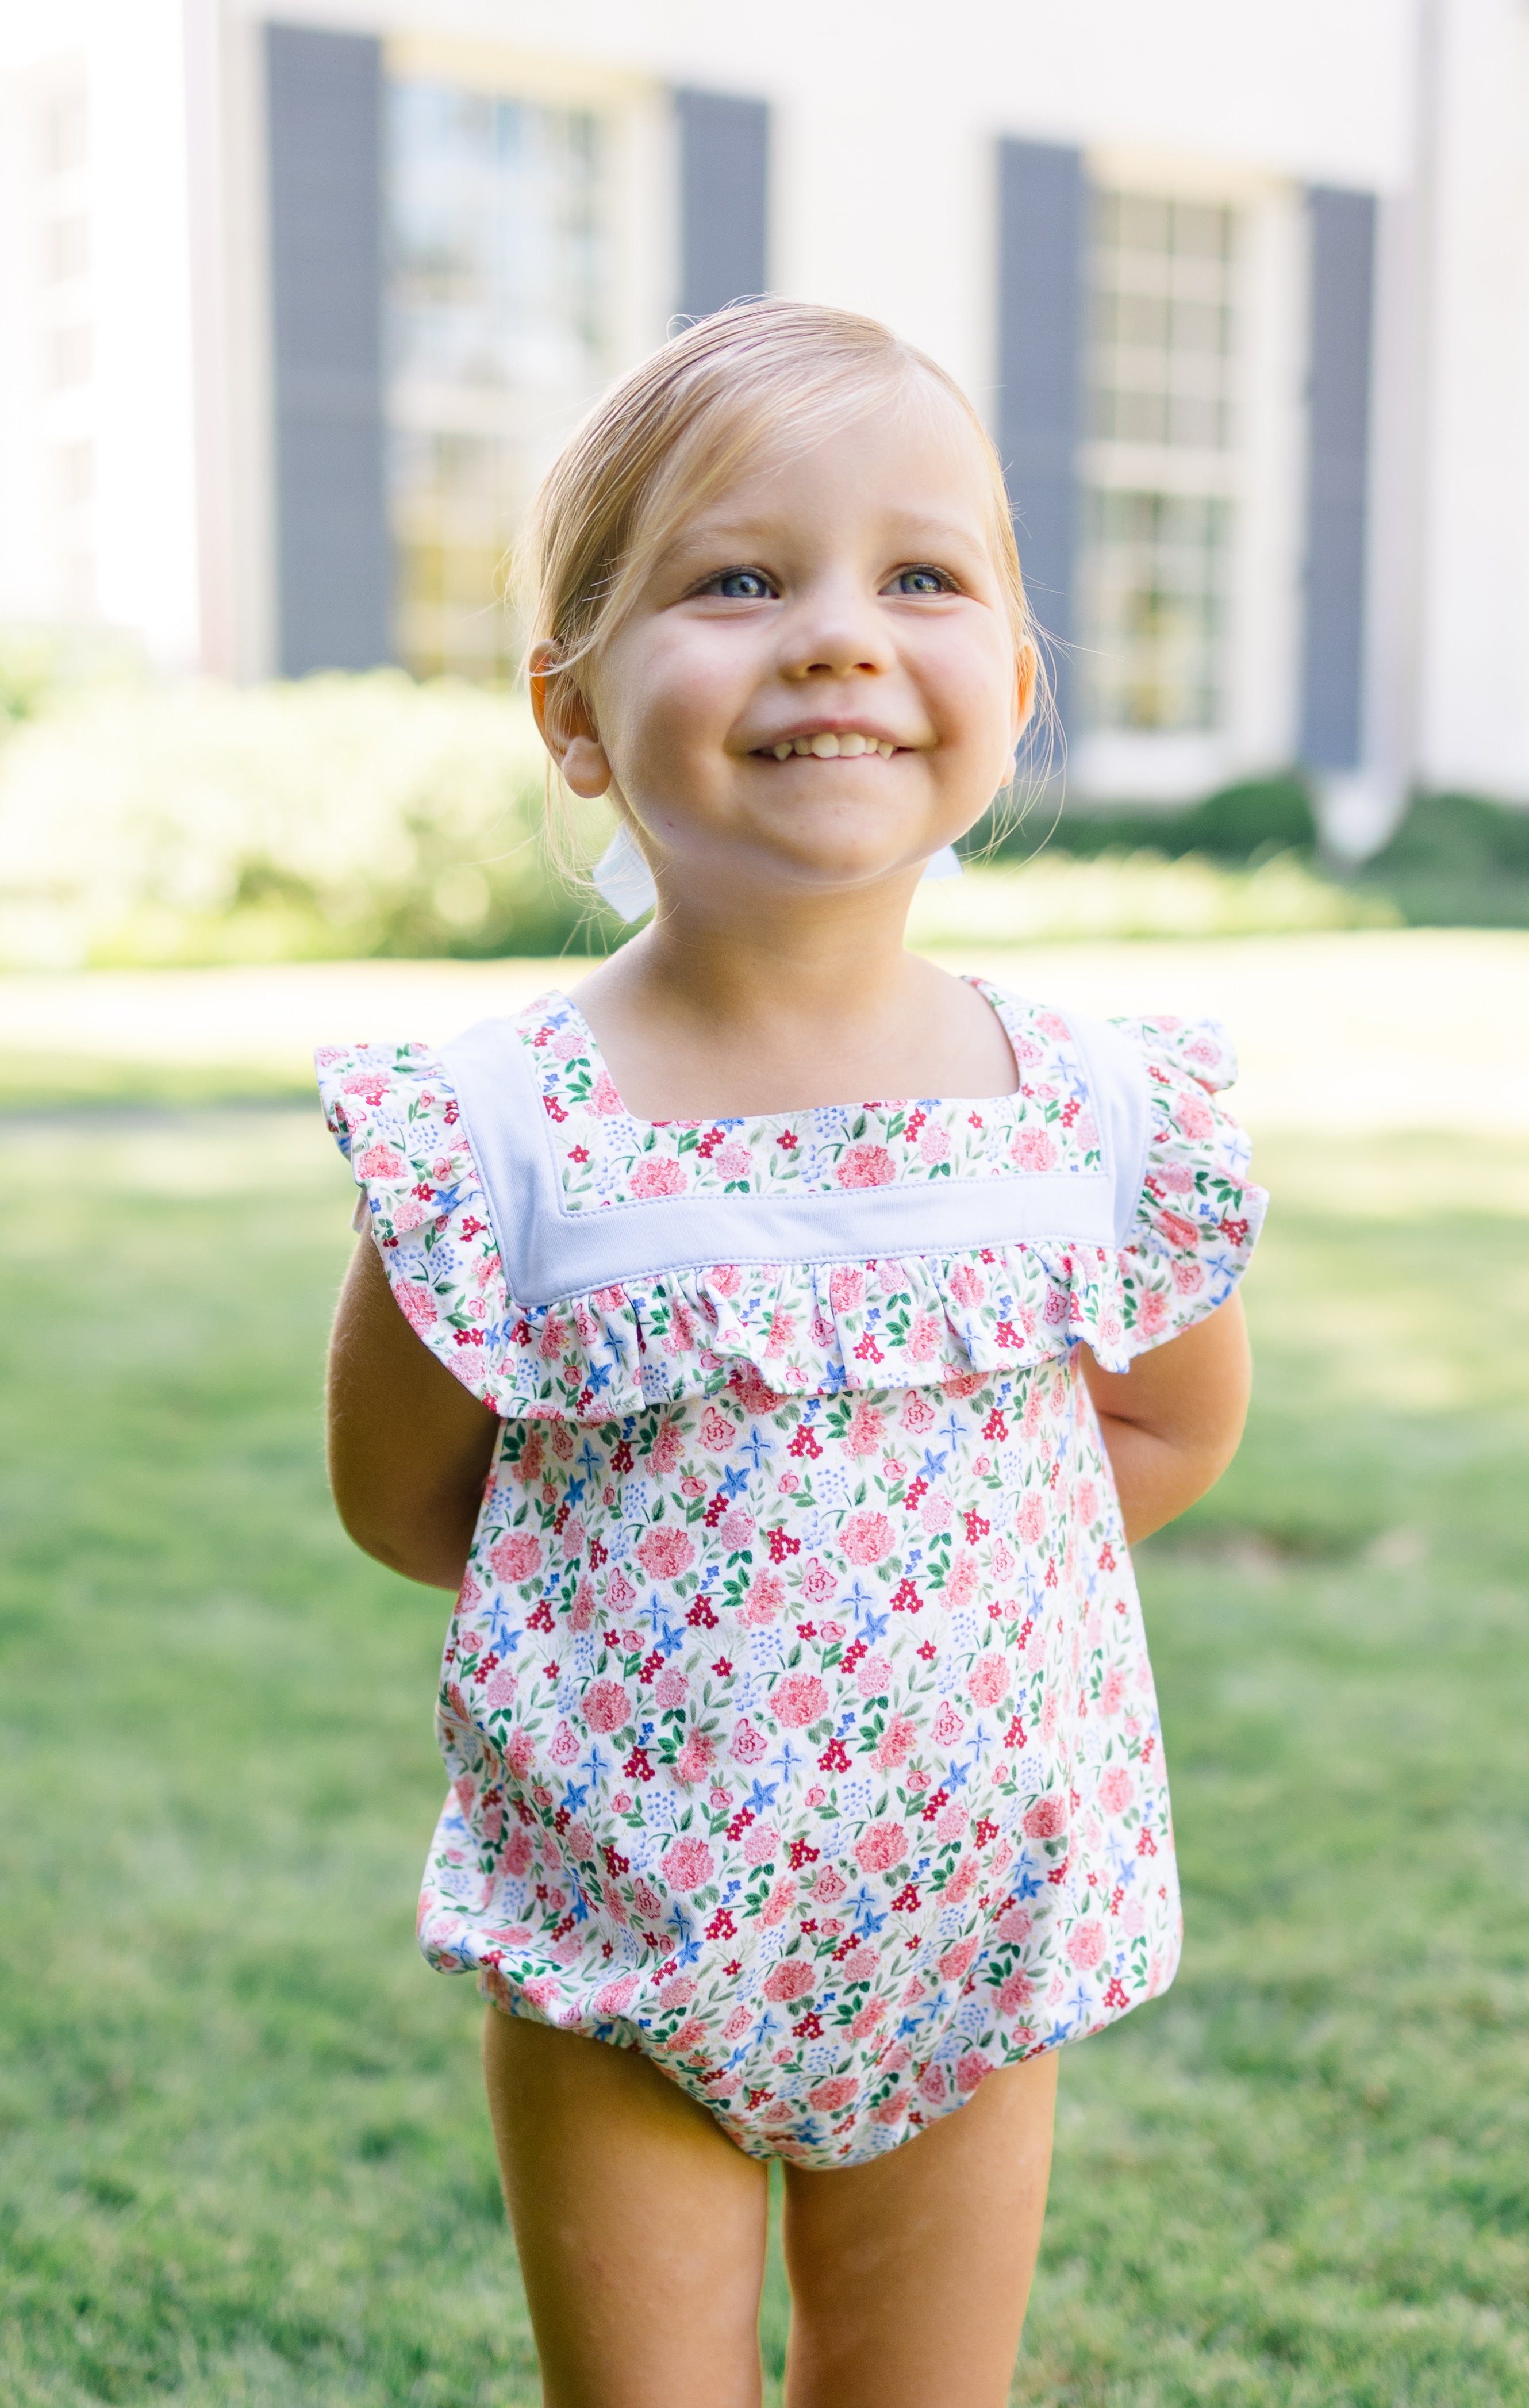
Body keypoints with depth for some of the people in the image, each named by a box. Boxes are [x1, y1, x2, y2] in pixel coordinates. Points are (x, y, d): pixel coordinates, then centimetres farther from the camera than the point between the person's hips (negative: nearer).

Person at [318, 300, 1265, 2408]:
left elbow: (1180, 1422, 7)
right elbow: (397, 1491, -2)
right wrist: (639, 1603, -8)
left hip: (974, 1936, 2)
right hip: (613, 1942, -2)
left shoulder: (1103, 1120, -10)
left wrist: (943, 1590, -2)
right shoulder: (497, 1140, -17)